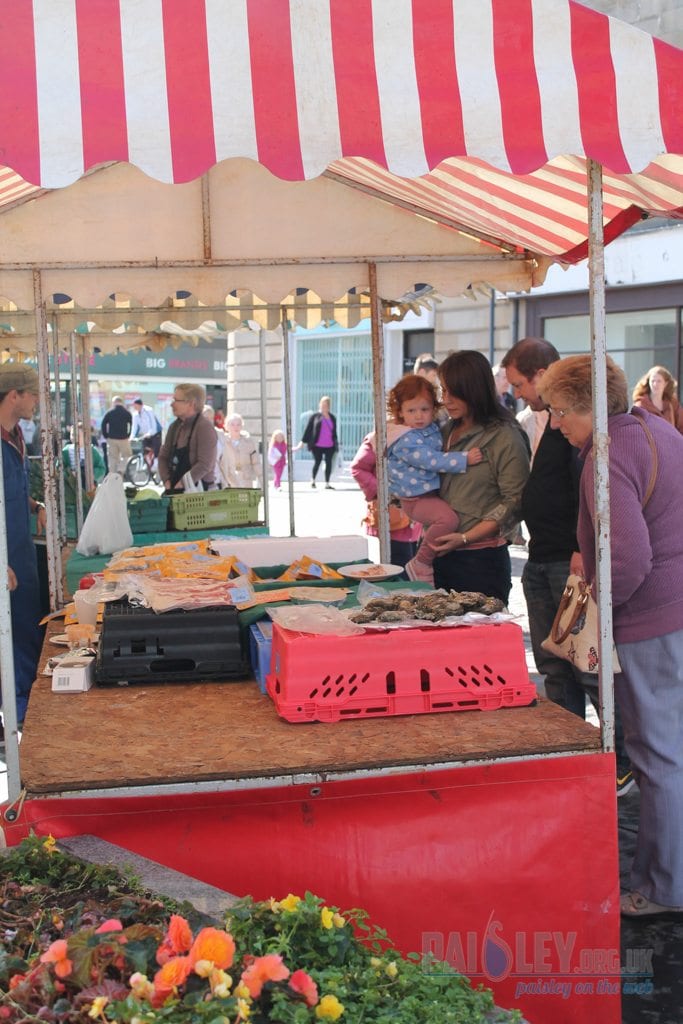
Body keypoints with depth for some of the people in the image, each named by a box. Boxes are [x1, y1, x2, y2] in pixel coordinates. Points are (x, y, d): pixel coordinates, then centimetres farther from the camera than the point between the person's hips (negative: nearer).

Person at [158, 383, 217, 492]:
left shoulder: (204, 427, -11)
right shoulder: (175, 426, 13)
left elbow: (205, 464, -18)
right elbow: (163, 456, 17)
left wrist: (182, 484, -18)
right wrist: (167, 481, 1)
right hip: (174, 489, 7)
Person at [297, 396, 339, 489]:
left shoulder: (332, 418, 13)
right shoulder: (315, 416, 3)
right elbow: (308, 430, 4)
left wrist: (336, 445, 20)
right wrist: (302, 442, 0)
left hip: (329, 446, 3)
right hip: (317, 445, -3)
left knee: (329, 463, -1)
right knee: (317, 462, -4)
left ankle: (327, 483, 8)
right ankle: (312, 480, 18)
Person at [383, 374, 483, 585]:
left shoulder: (432, 429, 11)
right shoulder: (405, 441, -18)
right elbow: (432, 460, -28)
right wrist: (464, 459, -29)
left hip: (433, 492, 10)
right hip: (416, 499, -10)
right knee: (448, 518, -30)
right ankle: (421, 564, -16)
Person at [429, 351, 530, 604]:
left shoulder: (505, 437, -7)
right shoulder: (447, 432, 14)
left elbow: (514, 502, -12)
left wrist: (465, 538, -16)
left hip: (481, 559, -6)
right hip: (442, 556, 6)